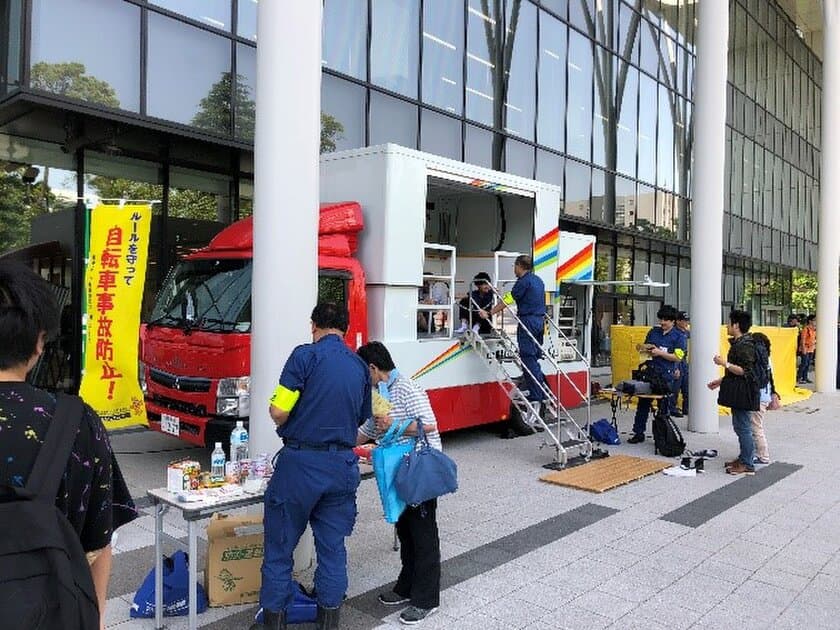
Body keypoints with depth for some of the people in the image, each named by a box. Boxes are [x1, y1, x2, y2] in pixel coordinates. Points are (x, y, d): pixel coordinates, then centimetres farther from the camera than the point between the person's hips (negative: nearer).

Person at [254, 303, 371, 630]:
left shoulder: (305, 355, -8)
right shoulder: (360, 366, 8)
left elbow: (279, 412, -13)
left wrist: (282, 421, 8)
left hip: (301, 461, -4)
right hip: (342, 465, 5)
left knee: (280, 544, 11)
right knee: (332, 546, 16)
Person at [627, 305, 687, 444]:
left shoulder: (679, 336, -2)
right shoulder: (653, 331, 10)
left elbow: (678, 357, -10)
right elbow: (643, 347, 21)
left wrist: (659, 353, -16)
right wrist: (645, 348, -2)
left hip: (666, 376, -4)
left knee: (663, 406, 5)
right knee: (643, 403, 5)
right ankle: (638, 433, 14)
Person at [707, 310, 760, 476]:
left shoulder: (745, 345, -18)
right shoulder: (738, 343, 15)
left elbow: (745, 371, -24)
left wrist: (725, 363, -21)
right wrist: (720, 381, 24)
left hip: (742, 392, -11)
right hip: (737, 392, 11)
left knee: (743, 427, -5)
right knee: (740, 426, 16)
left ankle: (747, 465, 1)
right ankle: (743, 458, 25)